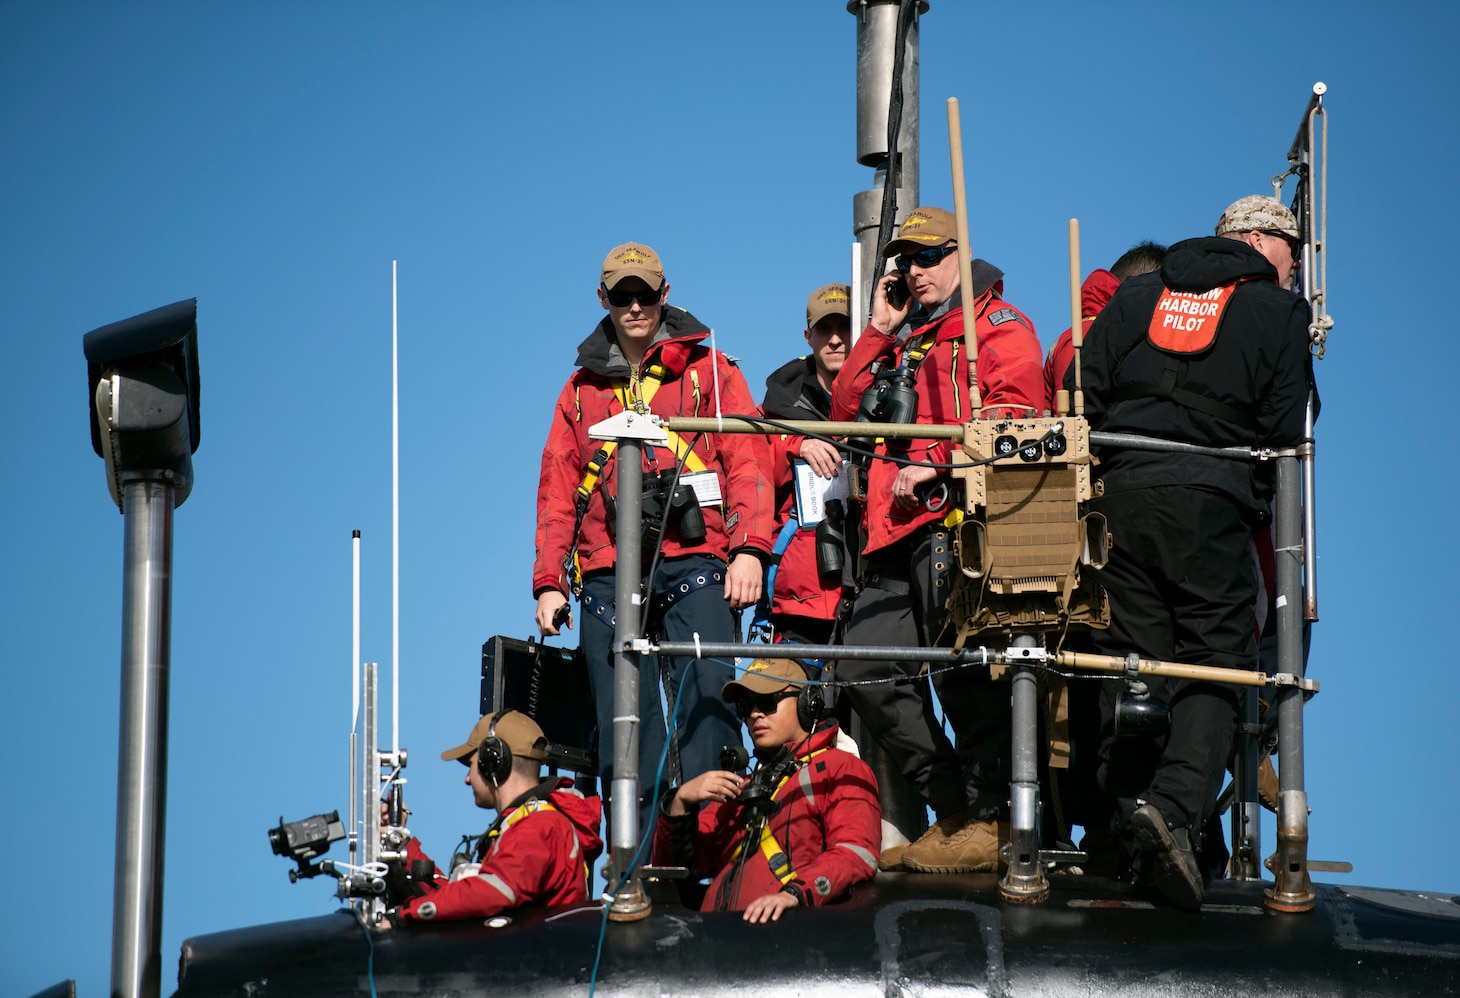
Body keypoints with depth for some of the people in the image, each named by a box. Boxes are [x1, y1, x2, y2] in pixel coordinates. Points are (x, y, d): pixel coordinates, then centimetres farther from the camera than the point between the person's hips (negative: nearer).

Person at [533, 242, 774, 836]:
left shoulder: (708, 370, 13)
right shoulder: (583, 388, 22)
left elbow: (747, 462, 4)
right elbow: (557, 492, 22)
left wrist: (749, 549, -10)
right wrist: (549, 582, 11)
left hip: (696, 565, -3)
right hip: (610, 575, 3)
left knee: (705, 698, -18)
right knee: (621, 725, -4)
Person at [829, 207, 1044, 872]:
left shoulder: (997, 325, 4)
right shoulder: (904, 338, 26)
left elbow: (1014, 412, -11)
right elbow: (846, 413, 16)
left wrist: (937, 466, -16)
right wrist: (879, 332, 9)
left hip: (957, 519, -8)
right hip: (898, 527, 8)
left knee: (961, 666, -11)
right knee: (866, 666, 1)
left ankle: (988, 822, -5)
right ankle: (953, 810, 6)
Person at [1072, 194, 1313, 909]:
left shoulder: (1137, 295, 17)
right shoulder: (1280, 312, 5)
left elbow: (1082, 394, 12)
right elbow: (1285, 429, -1)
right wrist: (1263, 503, 12)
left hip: (1121, 493, 4)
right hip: (1210, 501, -4)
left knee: (1131, 656, 10)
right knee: (1217, 660, -3)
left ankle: (1126, 811, 7)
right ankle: (1175, 806, -24)